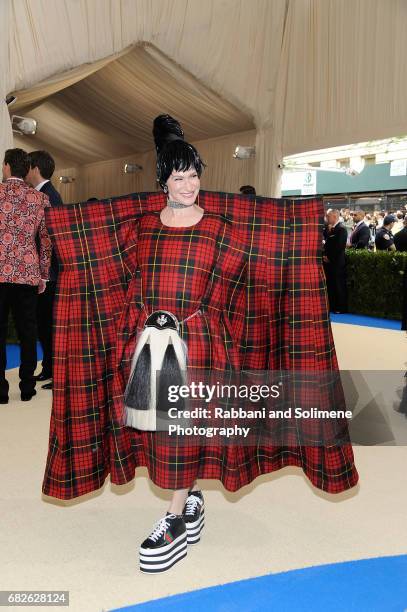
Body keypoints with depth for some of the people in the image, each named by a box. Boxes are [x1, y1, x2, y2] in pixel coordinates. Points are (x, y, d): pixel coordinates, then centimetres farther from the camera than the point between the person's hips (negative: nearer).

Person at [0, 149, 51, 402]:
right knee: (27, 331, 9)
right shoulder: (40, 198, 7)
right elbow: (47, 240, 7)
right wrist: (44, 275, 13)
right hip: (28, 273, 2)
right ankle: (27, 387, 15)